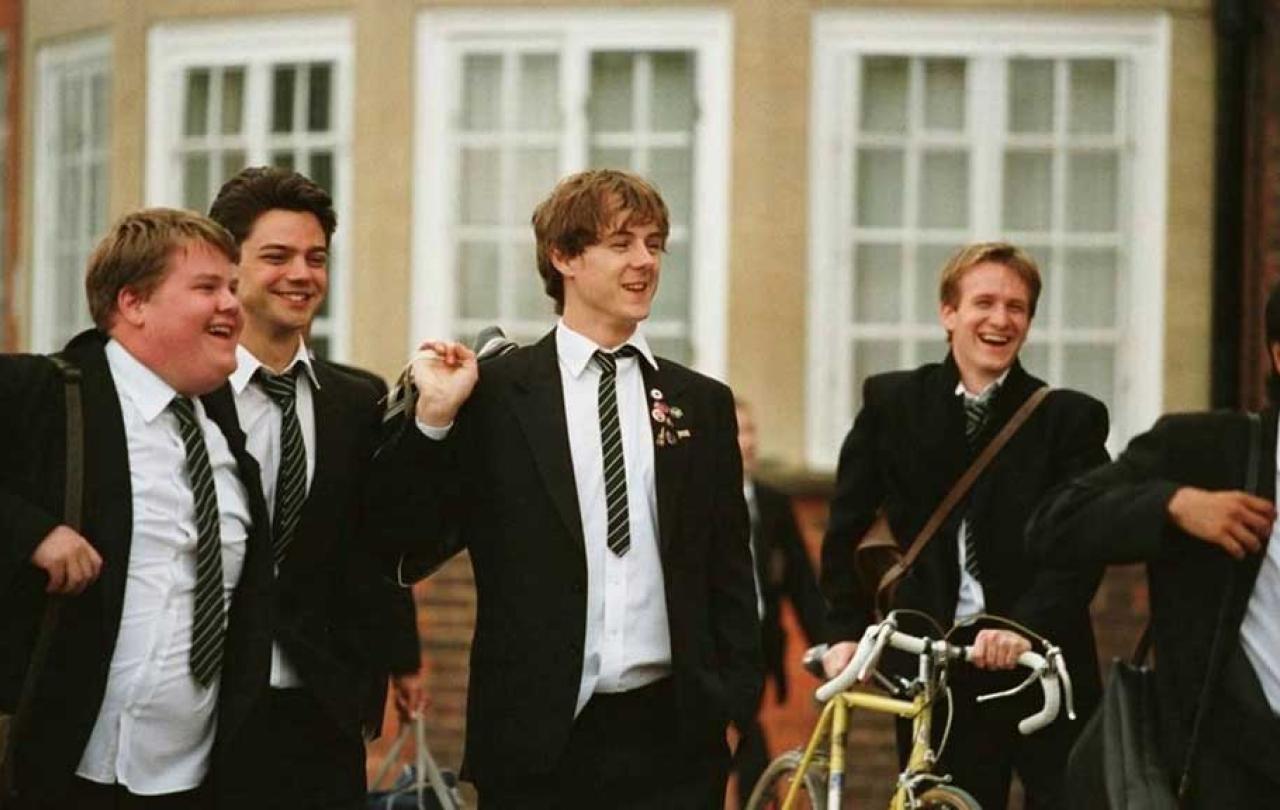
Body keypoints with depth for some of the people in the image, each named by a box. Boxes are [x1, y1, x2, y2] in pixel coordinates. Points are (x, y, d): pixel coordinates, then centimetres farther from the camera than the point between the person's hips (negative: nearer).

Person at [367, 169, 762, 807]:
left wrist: (736, 697, 2)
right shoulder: (493, 395, 1)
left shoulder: (702, 403, 10)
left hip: (675, 735, 2)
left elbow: (728, 571, 12)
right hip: (538, 737, -2)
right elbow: (414, 544, -2)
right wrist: (433, 420, -13)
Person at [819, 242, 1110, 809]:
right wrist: (847, 631, 1)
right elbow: (844, 531, 11)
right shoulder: (892, 404, 7)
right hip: (935, 671, 1)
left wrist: (1025, 627, -23)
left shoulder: (1070, 418, 1)